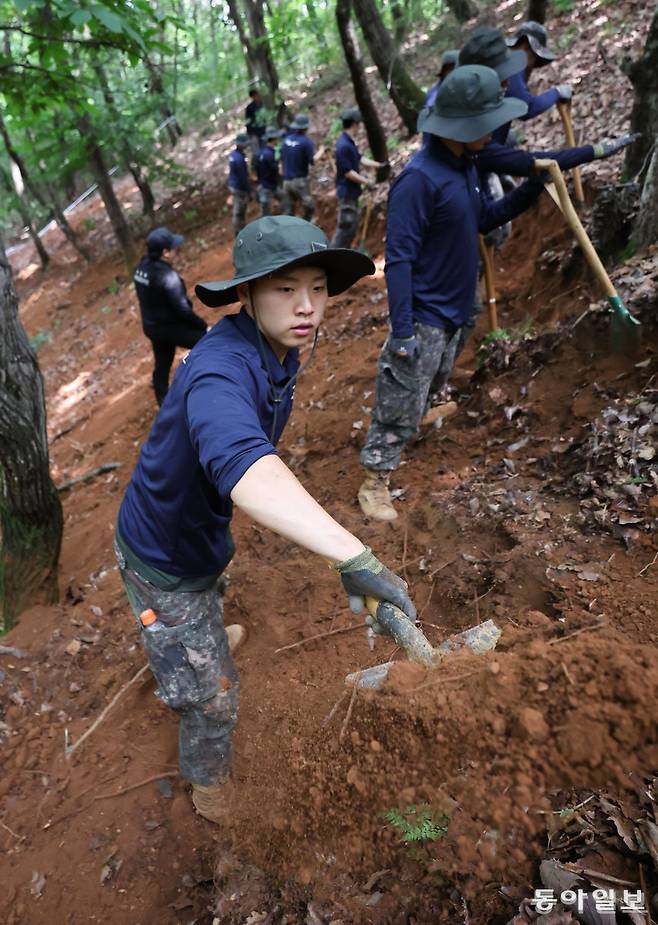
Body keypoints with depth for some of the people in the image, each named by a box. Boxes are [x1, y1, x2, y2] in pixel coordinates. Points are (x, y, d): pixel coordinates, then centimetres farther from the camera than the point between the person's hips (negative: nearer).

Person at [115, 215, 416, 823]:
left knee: (207, 604, 39)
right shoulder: (222, 369, -40)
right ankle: (209, 785, 40)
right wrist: (355, 558, -70)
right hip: (162, 557, -8)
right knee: (211, 693, 10)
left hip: (202, 529, 8)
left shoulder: (280, 350, -10)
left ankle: (204, 635, 74)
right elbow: (241, 463, -62)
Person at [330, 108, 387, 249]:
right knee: (346, 226, -7)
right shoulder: (344, 146, -21)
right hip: (347, 192, -10)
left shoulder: (350, 143, 10)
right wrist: (367, 182, -18)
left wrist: (379, 165, 18)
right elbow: (348, 172, -23)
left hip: (352, 192, 10)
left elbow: (359, 159, 19)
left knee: (352, 224, 16)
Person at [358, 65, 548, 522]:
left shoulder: (466, 166, 7)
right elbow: (398, 258, -23)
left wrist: (531, 189, 5)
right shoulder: (420, 177, -21)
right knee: (401, 405, -1)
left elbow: (483, 220, 19)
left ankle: (399, 447, 42)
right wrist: (401, 330, -25)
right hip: (424, 318, -9)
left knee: (424, 395, 23)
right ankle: (376, 484, 12)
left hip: (455, 312, 9)